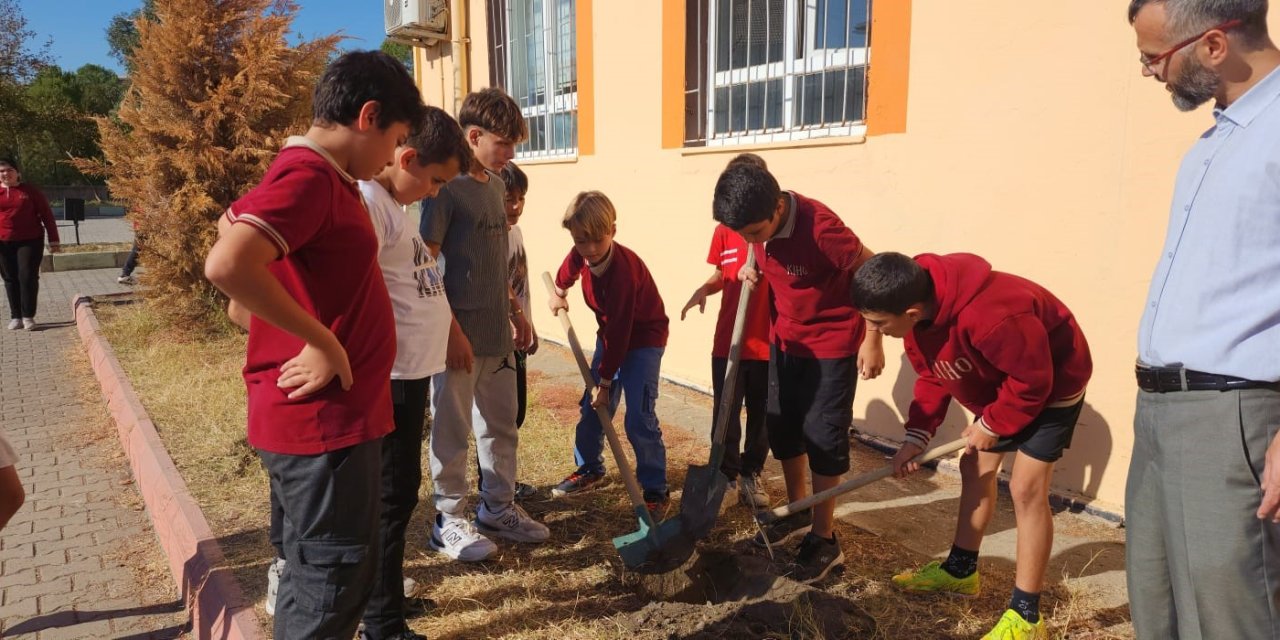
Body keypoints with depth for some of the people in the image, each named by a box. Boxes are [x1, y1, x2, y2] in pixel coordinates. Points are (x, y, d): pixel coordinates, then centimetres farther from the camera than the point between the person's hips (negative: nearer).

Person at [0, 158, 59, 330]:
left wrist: (53, 239, -1)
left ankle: (28, 316, 3)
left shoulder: (30, 191, 1)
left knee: (28, 277, -5)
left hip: (30, 241, -2)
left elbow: (46, 215, 3)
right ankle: (15, 317, 13)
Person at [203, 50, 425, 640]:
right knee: (331, 582, 2)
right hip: (322, 420, -10)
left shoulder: (323, 178, 12)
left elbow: (235, 221, 26)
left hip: (335, 415, 10)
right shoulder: (309, 176, -18)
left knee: (332, 574, 21)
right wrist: (321, 342, -23)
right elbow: (227, 265, -33)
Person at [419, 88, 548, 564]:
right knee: (453, 432, 5)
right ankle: (449, 521, 19)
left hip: (498, 332, 8)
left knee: (502, 425, 16)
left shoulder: (495, 185, 11)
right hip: (460, 336, -8)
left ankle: (498, 509, 31)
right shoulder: (444, 186, -14)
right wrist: (451, 330, -19)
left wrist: (515, 310, 17)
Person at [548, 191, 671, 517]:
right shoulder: (581, 255, -13)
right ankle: (589, 468, 32)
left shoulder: (624, 270, -33)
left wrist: (606, 382, -23)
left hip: (643, 339, -7)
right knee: (590, 407, 11)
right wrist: (558, 291, 26)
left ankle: (656, 490, -4)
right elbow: (568, 270, 17)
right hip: (611, 335, 7)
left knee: (639, 418, -15)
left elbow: (620, 331, -29)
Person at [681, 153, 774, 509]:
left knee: (761, 415, 12)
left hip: (769, 342, -2)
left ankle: (752, 474, 30)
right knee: (725, 414, 8)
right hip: (728, 341, 2)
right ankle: (727, 477, 23)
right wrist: (704, 289, -8)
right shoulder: (724, 231, 2)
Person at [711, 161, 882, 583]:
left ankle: (823, 539, 11)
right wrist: (752, 269, -8)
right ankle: (798, 512, 32)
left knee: (822, 434, -3)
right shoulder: (759, 225, -9)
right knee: (780, 424, 13)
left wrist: (872, 341, -17)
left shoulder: (820, 228, -31)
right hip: (787, 337, 7)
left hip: (833, 341, -7)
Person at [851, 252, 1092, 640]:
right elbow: (932, 376, -3)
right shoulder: (916, 313, -16)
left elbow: (1033, 379, -30)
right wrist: (916, 436, -11)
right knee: (975, 468, 13)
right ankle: (960, 570, 30)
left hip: (1051, 382, -8)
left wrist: (992, 425, -18)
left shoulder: (989, 315, -43)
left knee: (1027, 488, -11)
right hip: (1000, 380, 8)